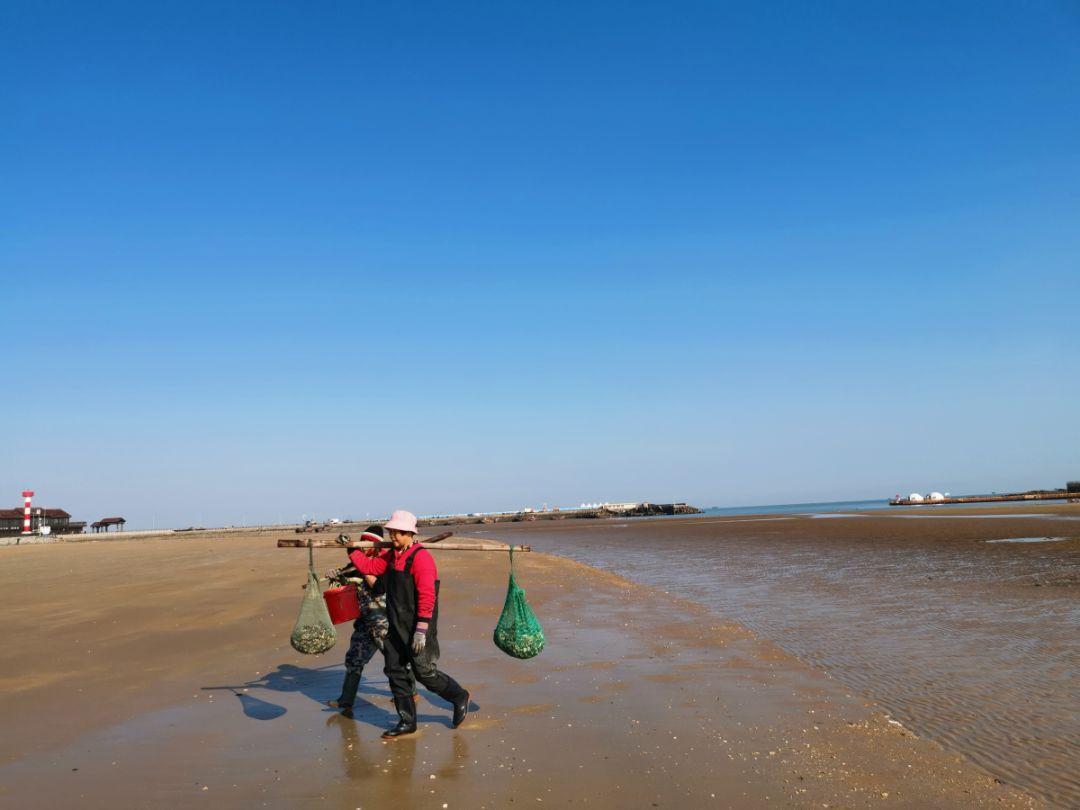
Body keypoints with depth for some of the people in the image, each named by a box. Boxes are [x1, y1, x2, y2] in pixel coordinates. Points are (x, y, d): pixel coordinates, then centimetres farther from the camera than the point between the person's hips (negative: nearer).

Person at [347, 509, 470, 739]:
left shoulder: (421, 557, -18)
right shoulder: (391, 556, 10)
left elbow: (427, 596, -23)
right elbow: (369, 567, 22)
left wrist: (421, 630, -25)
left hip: (416, 628, -9)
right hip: (397, 626, 9)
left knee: (424, 673, -2)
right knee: (395, 671, 10)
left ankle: (459, 697, 21)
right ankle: (407, 722, 21)